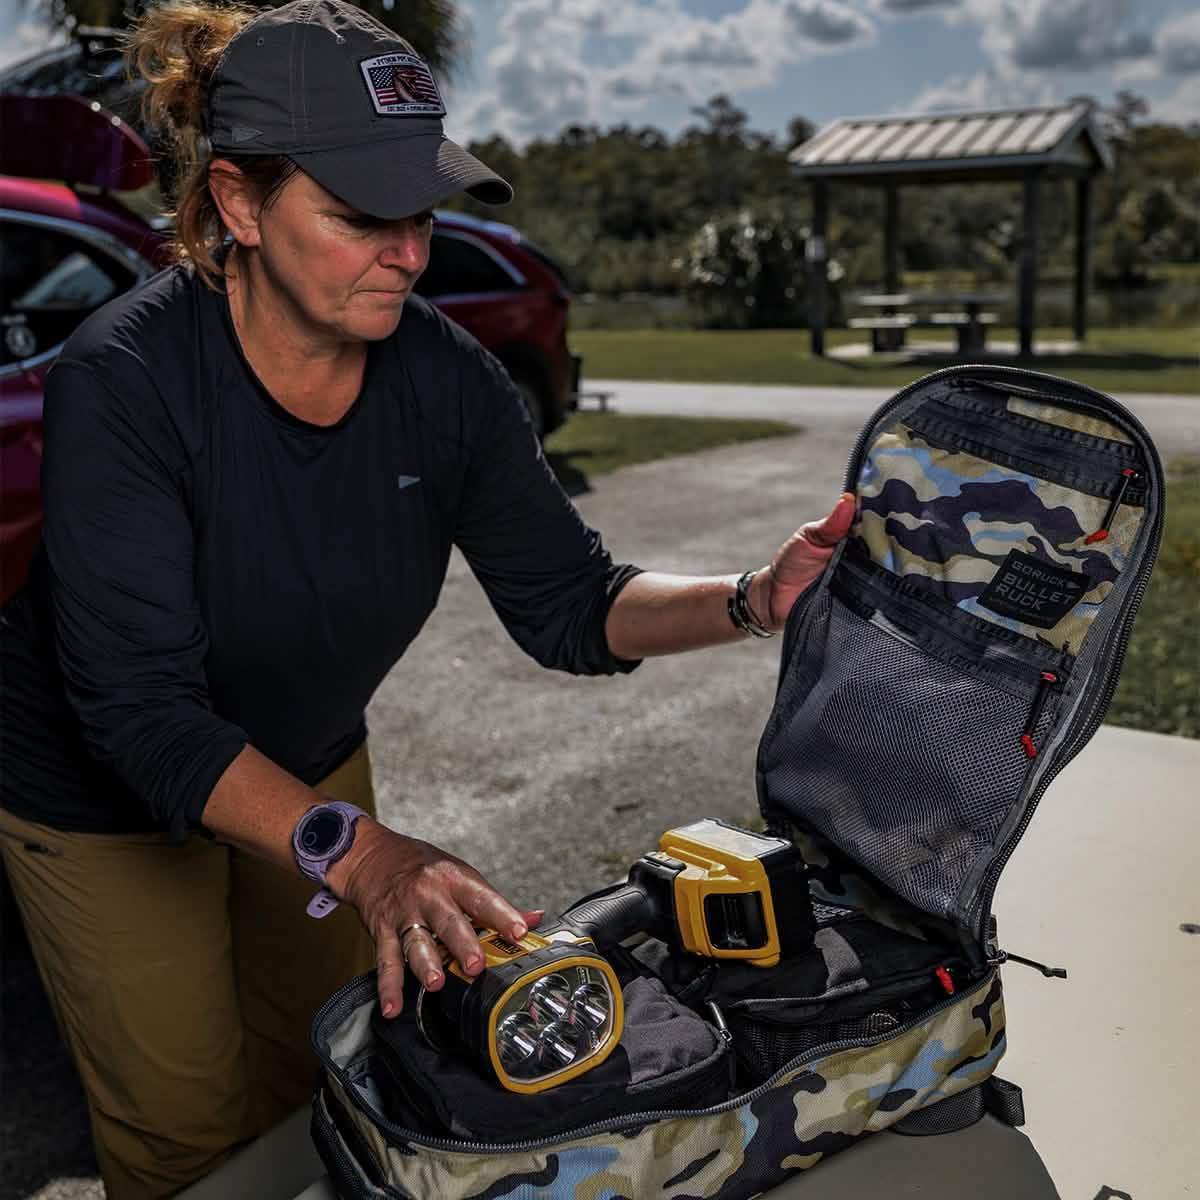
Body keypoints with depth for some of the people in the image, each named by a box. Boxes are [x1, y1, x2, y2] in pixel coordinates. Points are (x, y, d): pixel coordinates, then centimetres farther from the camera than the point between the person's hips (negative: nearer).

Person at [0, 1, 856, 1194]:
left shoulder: (443, 376, -18)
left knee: (330, 1075, 24)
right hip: (107, 807, -4)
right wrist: (350, 848, -47)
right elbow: (142, 708, -35)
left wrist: (749, 603, -31)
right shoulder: (123, 381, -32)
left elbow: (566, 606, -14)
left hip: (309, 766, 4)